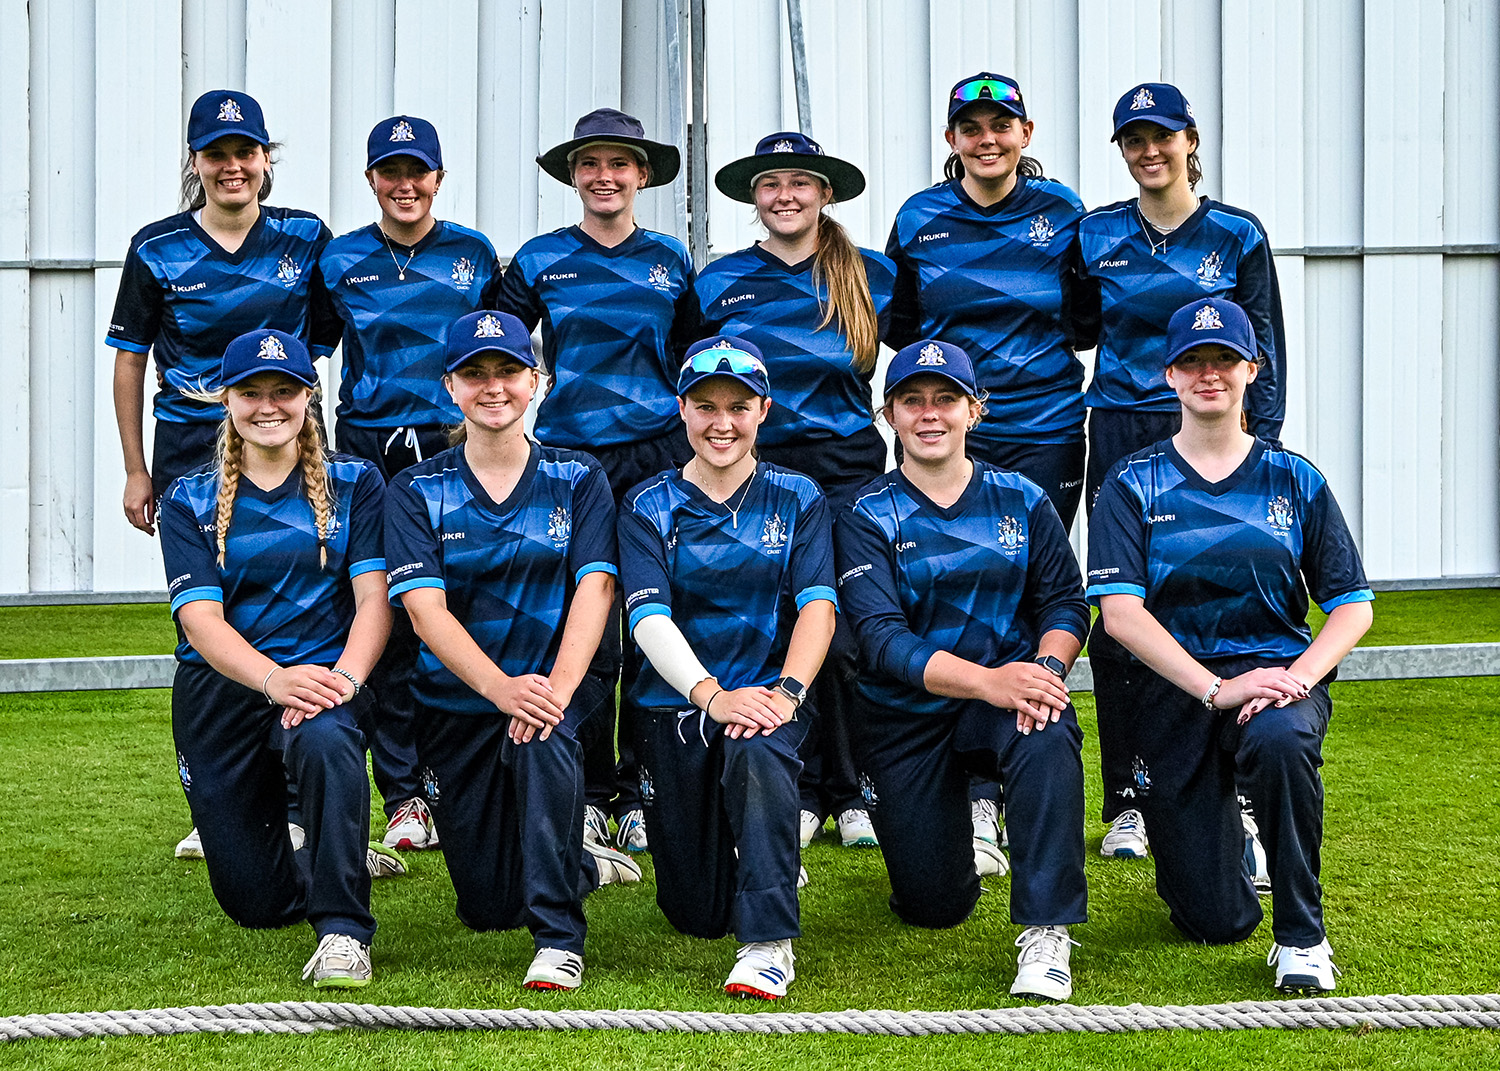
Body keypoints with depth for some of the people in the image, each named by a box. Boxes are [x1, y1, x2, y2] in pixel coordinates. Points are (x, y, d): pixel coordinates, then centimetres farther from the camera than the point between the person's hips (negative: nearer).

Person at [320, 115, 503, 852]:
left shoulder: (475, 254, 8)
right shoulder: (339, 260, 9)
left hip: (458, 450, 0)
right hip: (369, 451, 0)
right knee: (387, 620, -2)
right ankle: (404, 796, 4)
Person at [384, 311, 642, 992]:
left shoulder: (576, 480, 1)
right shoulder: (417, 491, 0)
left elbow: (594, 587, -12)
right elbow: (425, 608, -13)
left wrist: (556, 690, -30)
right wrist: (502, 688, -31)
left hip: (562, 683, -2)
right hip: (457, 702, 2)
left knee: (541, 740, -39)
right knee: (488, 907, 2)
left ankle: (560, 937, -28)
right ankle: (584, 865, 35)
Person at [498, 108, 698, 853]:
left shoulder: (671, 262, 11)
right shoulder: (539, 261, 7)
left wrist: (695, 444, 13)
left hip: (656, 456, 1)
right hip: (568, 455, -1)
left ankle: (642, 793, 6)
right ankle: (588, 791, 7)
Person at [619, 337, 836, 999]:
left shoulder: (797, 499, 6)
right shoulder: (649, 508, 4)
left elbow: (818, 606, -5)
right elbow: (649, 618, -10)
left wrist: (787, 692, -24)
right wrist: (712, 695, -27)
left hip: (769, 696, -1)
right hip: (677, 703, 1)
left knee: (756, 752, -39)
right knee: (695, 913, 0)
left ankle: (768, 942, -31)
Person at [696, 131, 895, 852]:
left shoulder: (873, 276, 6)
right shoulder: (719, 281, 8)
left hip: (847, 472, -1)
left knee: (843, 635, -6)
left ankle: (852, 793, 7)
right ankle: (799, 792, 7)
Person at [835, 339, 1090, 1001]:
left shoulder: (1021, 501, 4)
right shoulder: (867, 519, -5)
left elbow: (1065, 603, 2)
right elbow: (882, 638, -18)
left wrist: (1048, 667, -23)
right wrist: (987, 680, -34)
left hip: (1007, 697, 0)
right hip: (905, 720, 0)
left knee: (1049, 741, -37)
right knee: (933, 907, 0)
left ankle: (1046, 935, -31)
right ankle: (960, 844, 37)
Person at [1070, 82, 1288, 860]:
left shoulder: (1236, 235, 3)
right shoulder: (1097, 235, 8)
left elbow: (1265, 351, 5)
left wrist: (1262, 445, -4)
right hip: (1120, 437, 2)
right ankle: (1126, 803, 6)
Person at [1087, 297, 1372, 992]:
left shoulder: (1294, 480, 7)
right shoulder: (1134, 485, 2)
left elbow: (1353, 605, 4)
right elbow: (1120, 613, -10)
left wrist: (1297, 677, -17)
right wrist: (1218, 689, -23)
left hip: (1278, 674, 0)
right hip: (1174, 687, 0)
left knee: (1278, 739, -40)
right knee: (1215, 921, -4)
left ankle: (1302, 935, -19)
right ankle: (1222, 835, 35)